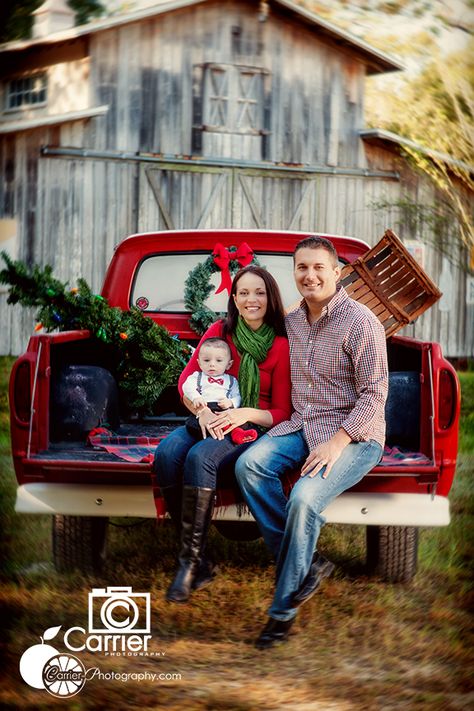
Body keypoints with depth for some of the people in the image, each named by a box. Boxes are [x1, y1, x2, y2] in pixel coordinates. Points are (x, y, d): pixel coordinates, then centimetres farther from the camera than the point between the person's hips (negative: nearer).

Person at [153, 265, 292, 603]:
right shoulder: (219, 331, 4)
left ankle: (192, 560, -27)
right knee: (167, 453, -29)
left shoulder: (281, 346, -4)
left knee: (199, 458, -35)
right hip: (212, 421, 4)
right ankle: (198, 559, -25)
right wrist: (203, 410, -17)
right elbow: (187, 380, 3)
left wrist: (246, 414, -22)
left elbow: (281, 412, -3)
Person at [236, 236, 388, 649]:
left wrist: (337, 442, -23)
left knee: (305, 498, -30)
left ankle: (284, 609, -15)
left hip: (354, 434, -7)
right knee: (249, 465, -20)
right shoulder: (293, 322, 12)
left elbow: (375, 393, -14)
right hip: (303, 426, 7)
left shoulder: (360, 322, -11)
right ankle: (307, 565, -14)